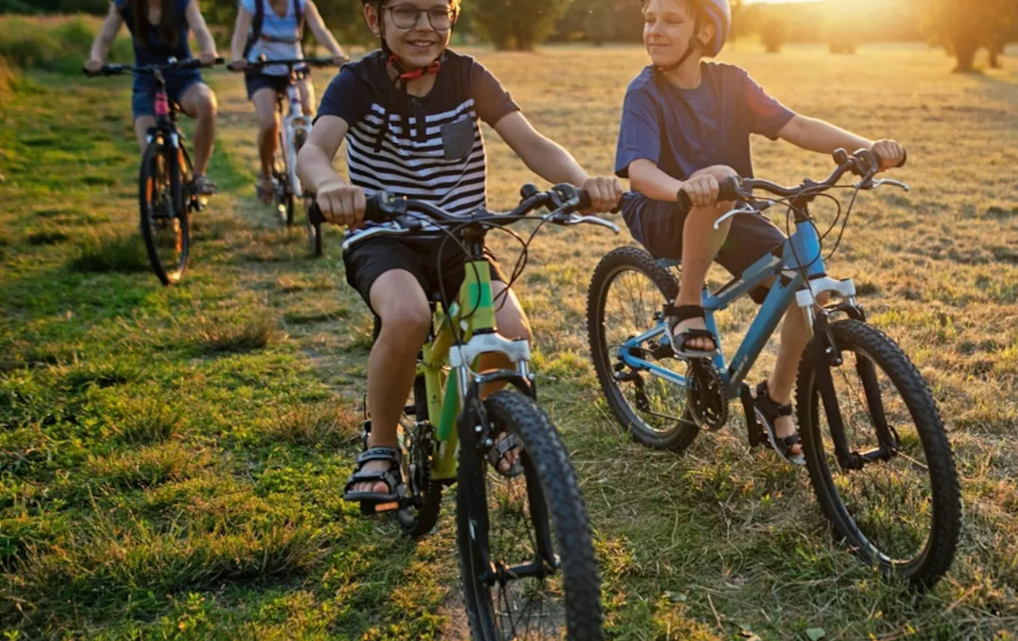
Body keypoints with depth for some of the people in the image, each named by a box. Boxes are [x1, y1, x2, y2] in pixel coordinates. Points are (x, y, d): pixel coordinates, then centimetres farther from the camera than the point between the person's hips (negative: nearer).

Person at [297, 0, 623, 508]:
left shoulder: (468, 77, -2)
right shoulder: (360, 81, -9)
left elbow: (532, 145, -13)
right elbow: (313, 150, -27)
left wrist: (584, 182, -35)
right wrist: (330, 185, -53)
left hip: (459, 240, 3)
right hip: (383, 238, -2)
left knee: (513, 333, -24)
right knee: (407, 317, -36)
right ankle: (380, 448, -9)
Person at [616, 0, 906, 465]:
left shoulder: (730, 82, -1)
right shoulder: (645, 93, -13)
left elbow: (797, 127, -10)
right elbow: (639, 169, -29)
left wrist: (868, 147, -25)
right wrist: (684, 187, -51)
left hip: (731, 216, 5)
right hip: (664, 218, -5)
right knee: (720, 180, -39)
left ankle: (776, 398, 8)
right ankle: (686, 306, -20)